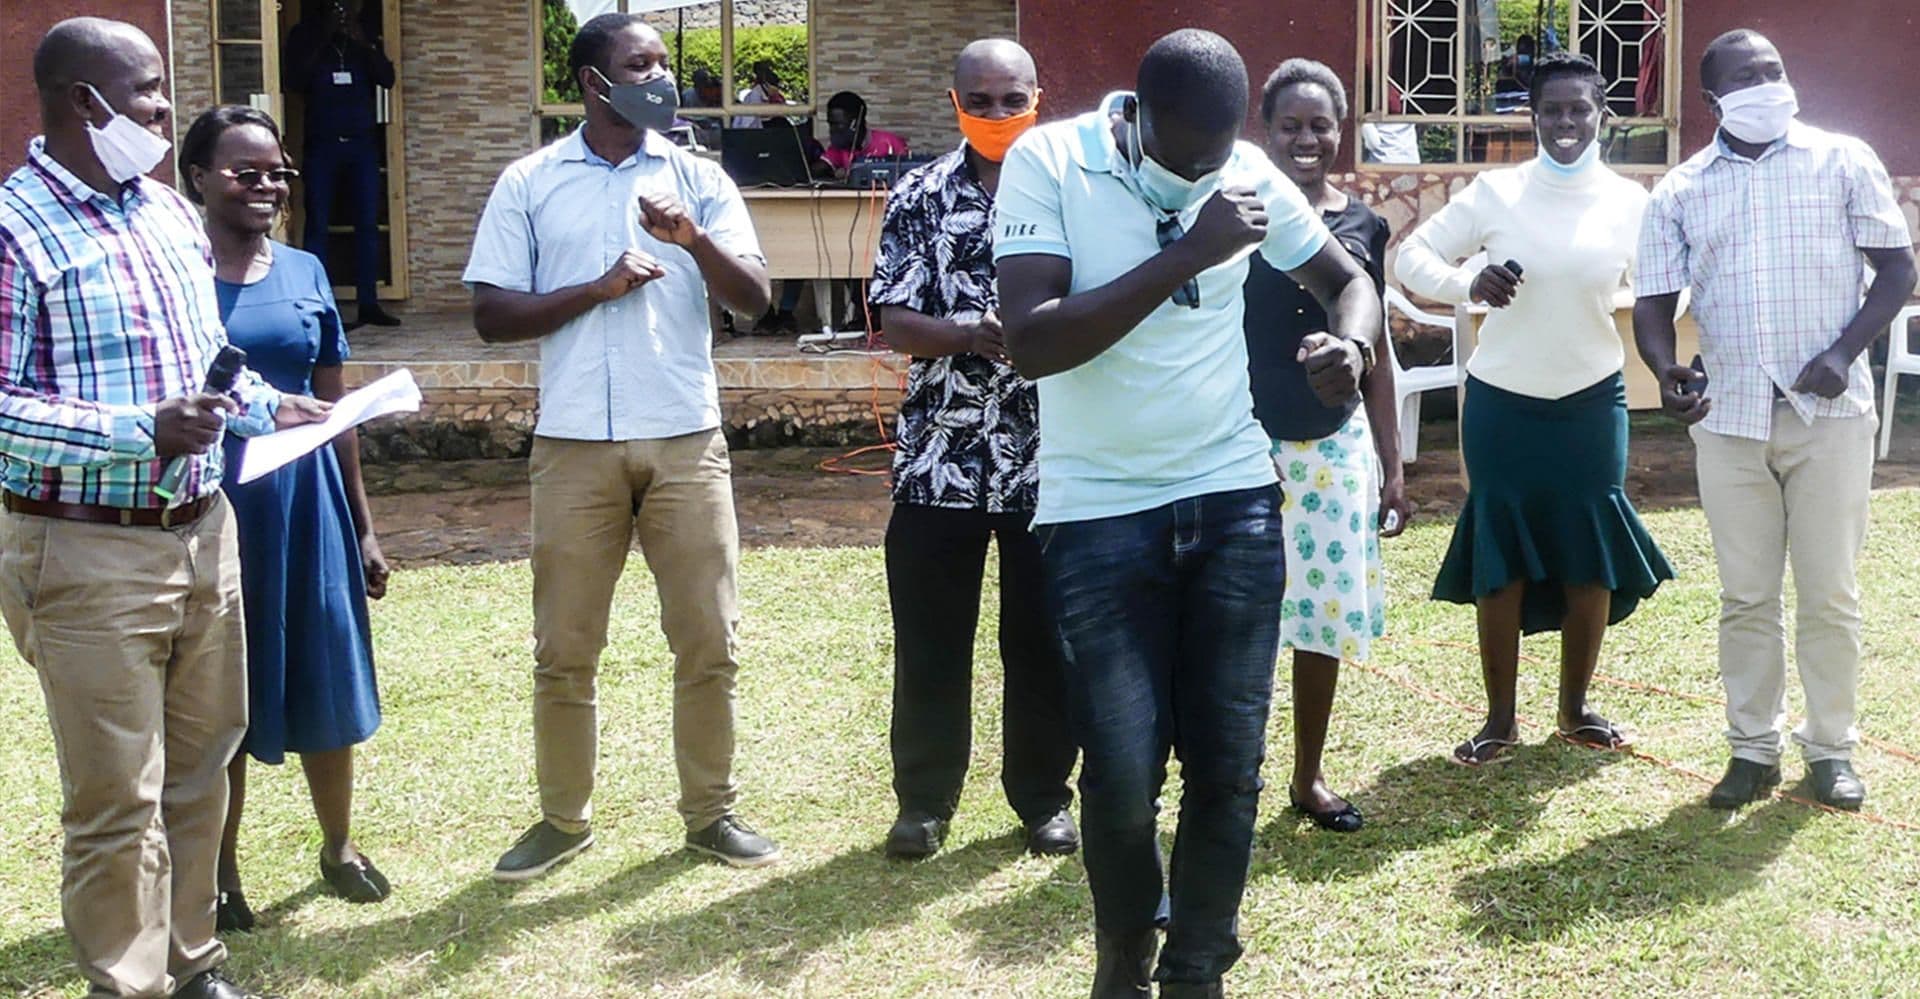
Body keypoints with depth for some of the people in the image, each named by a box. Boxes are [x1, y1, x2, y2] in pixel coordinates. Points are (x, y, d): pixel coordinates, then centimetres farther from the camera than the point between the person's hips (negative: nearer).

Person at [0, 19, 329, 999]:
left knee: (199, 769, 16)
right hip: (89, 552, -7)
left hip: (202, 531, 7)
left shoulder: (170, 211, 11)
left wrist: (269, 405, 7)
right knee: (117, 801, 1)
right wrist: (143, 433, -24)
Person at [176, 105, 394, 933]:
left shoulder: (304, 272, 7)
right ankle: (219, 871, 24)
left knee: (324, 677, 12)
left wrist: (363, 525, 12)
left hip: (306, 496, 4)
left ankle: (339, 846, 31)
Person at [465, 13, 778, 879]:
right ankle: (563, 818, 21)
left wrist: (694, 239, -20)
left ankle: (710, 811, 19)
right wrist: (596, 289, -12)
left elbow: (754, 297, -3)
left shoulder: (698, 178, 6)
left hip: (686, 440, 1)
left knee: (708, 638, 4)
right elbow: (492, 315, -1)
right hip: (575, 445, -1)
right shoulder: (529, 183, 4)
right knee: (563, 647, 6)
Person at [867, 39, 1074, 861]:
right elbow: (895, 323, -4)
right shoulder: (919, 198, 2)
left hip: (1048, 457, 0)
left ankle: (1043, 796, 24)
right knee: (930, 641, 7)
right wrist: (972, 335, -21)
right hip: (940, 457, 0)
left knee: (1043, 639, 9)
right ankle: (924, 800, 21)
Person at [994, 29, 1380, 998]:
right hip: (1098, 515, -3)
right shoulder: (1047, 162, -10)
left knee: (1228, 766, 6)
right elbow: (1033, 343, -22)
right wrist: (1187, 254, -24)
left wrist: (1350, 345, -9)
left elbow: (1349, 279, 15)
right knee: (1122, 775, -2)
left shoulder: (1249, 174, 0)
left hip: (1234, 503, 3)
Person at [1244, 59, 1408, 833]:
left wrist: (1392, 465, 10)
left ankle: (1308, 778, 25)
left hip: (1337, 447, 4)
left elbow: (1374, 351, 10)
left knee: (1327, 612, 9)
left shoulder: (1363, 226, 5)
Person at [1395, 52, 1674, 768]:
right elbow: (1411, 256, -5)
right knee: (1501, 560, 4)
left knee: (1594, 560, 7)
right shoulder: (1496, 192, -6)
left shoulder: (1630, 203, -2)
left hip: (1592, 403, 2)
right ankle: (1500, 719, 17)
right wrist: (1468, 285, -25)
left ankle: (1576, 708, 26)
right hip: (1502, 404, -1)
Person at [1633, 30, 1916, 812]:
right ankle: (1753, 748, 18)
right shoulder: (1680, 191, 5)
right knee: (1746, 596, 7)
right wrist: (1667, 372, -17)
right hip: (1729, 418, 2)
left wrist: (1845, 353, -13)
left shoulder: (1843, 162, 2)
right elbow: (1654, 300, 4)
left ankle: (1830, 748, 17)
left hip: (1830, 412, -1)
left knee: (1830, 593, 4)